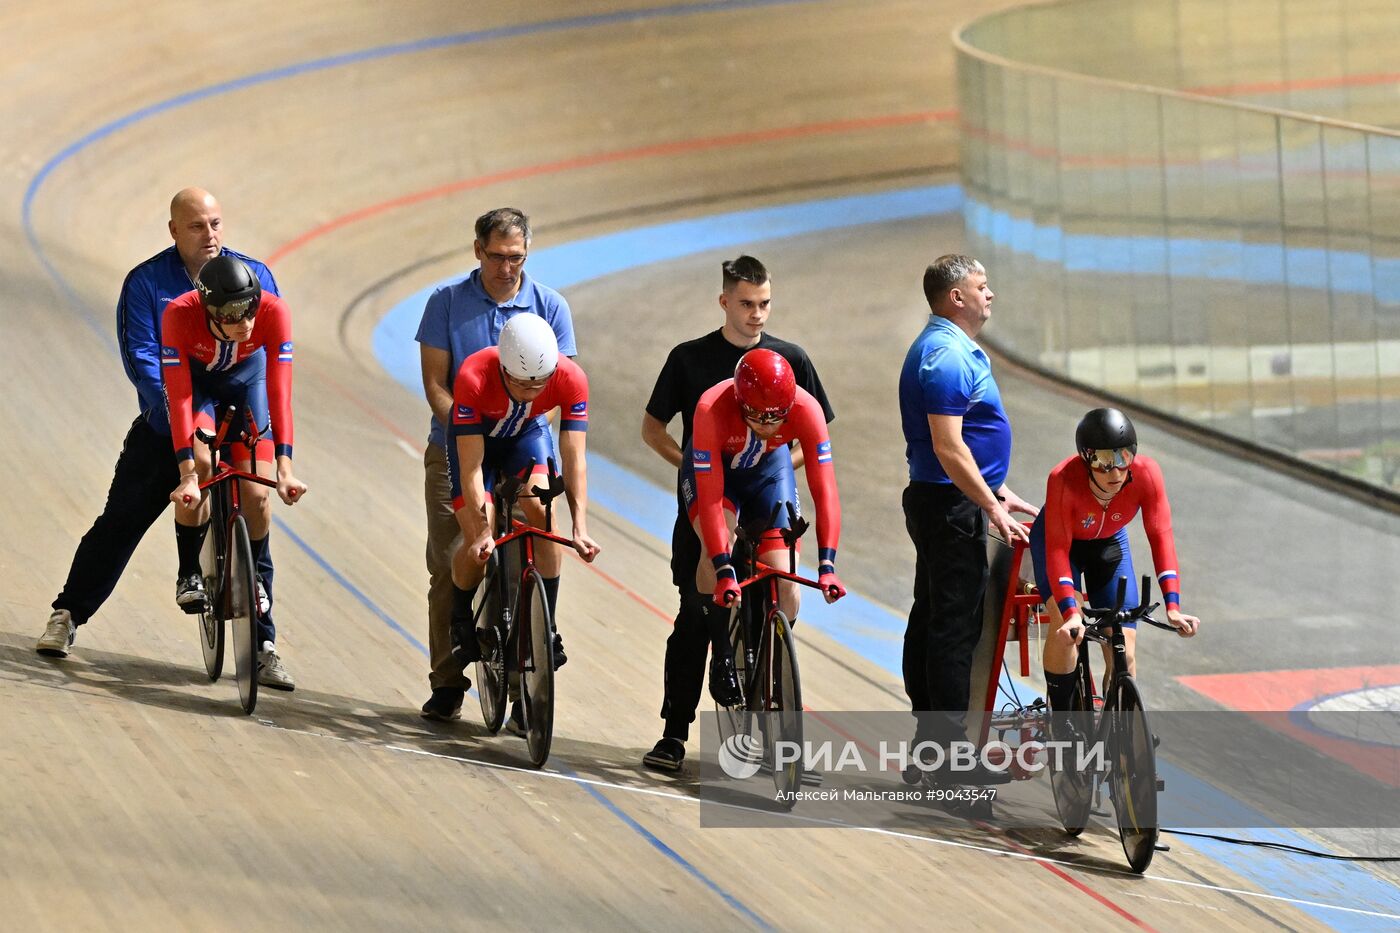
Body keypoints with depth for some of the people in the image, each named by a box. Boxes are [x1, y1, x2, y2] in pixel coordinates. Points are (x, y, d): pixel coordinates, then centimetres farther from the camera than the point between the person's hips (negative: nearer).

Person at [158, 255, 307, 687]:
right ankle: (189, 575, -6)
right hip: (195, 378, -1)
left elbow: (279, 391, -35)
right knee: (200, 462, -30)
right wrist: (188, 473, -44)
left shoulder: (274, 313, -35)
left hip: (245, 377, 2)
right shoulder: (181, 314, -38)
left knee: (256, 495, -7)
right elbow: (178, 396, -38)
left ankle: (262, 641, 5)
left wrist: (284, 465, -42)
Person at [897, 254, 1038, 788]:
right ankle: (950, 752, -8)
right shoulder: (949, 356, -18)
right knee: (955, 626, -9)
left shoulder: (944, 350, 16)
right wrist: (992, 508, -21)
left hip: (937, 503, 11)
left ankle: (929, 738, 19)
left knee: (931, 620, 13)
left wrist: (999, 492, 22)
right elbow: (948, 449, -24)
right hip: (951, 507, -11)